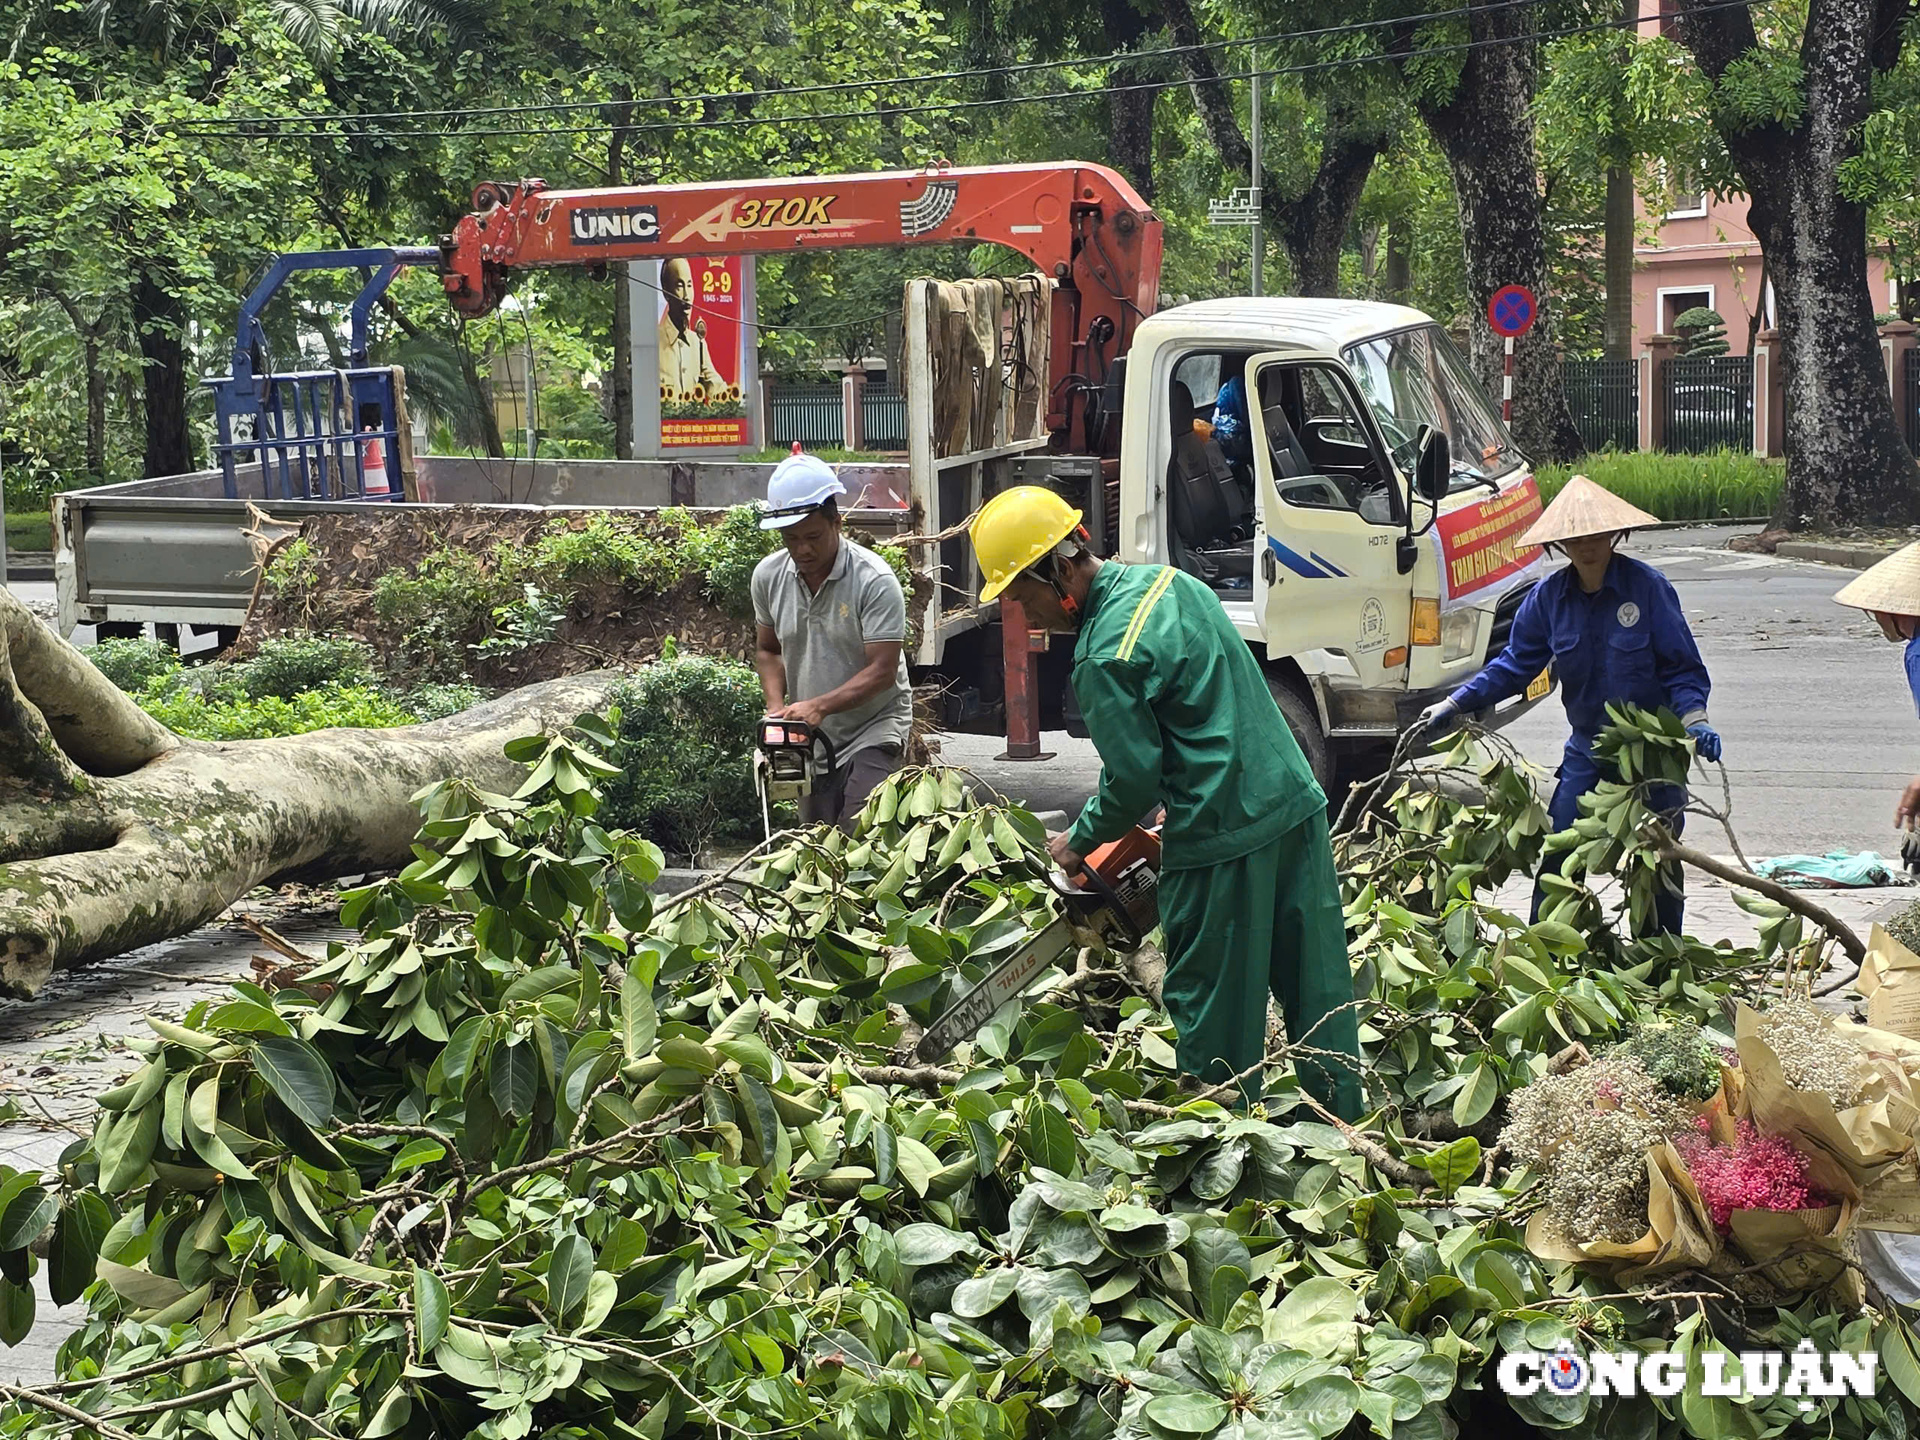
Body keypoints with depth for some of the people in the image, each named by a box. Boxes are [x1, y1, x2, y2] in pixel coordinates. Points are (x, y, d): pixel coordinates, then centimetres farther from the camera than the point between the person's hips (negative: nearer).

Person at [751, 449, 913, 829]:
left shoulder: (875, 581, -18)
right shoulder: (768, 576, -1)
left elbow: (881, 671, -21)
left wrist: (818, 706, -30)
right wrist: (777, 707, -5)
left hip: (874, 730, -5)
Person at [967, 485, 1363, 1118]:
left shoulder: (1105, 657, -20)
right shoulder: (1164, 581, 8)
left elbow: (1134, 777, -15)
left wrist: (1079, 841, 4)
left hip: (1225, 841, -9)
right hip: (1297, 804, 9)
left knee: (1214, 1014, 8)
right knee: (1318, 989, 17)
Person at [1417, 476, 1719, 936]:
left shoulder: (1647, 586, -12)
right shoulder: (1549, 597, -1)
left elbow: (1681, 666, -9)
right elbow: (1515, 663, 6)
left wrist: (1694, 720, -24)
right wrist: (1455, 704, -2)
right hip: (1586, 747, 3)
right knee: (1559, 854, 0)